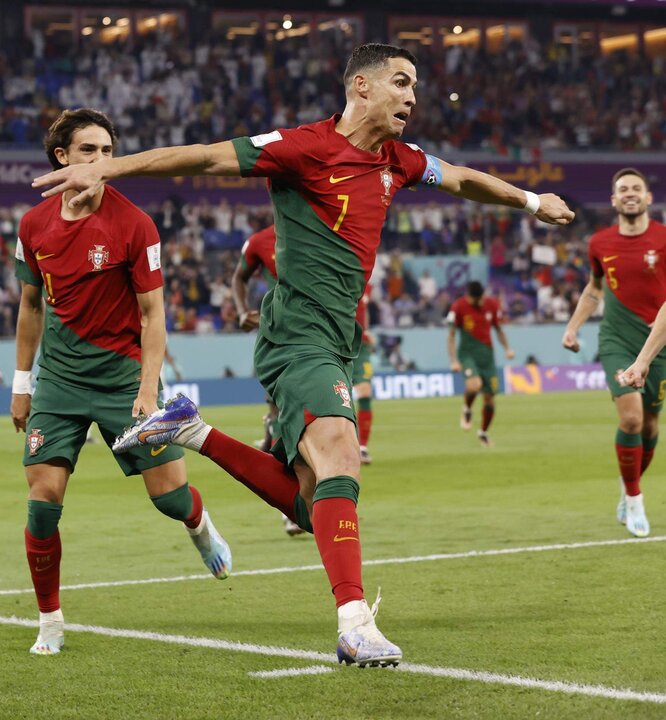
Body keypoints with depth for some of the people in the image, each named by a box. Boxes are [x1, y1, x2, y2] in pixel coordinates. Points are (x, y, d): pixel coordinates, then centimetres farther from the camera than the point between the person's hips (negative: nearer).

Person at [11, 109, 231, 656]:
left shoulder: (133, 225, -10)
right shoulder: (35, 225, 0)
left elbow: (152, 313, -8)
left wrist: (148, 390, -16)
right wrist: (22, 383, 14)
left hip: (122, 371, -2)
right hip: (59, 375, 2)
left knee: (169, 492, -4)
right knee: (44, 498, -9)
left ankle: (201, 528, 35)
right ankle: (50, 622, 6)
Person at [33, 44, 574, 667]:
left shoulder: (397, 161, 14)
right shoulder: (308, 147, -9)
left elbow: (463, 180, 33)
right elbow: (209, 156, -12)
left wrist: (530, 200, 46)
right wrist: (107, 169, -18)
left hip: (336, 344, 9)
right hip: (299, 333, -9)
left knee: (311, 505, 8)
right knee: (339, 458, -27)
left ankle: (191, 432, 23)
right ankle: (354, 622, -34)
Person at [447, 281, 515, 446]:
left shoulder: (492, 305, 2)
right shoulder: (458, 307, -9)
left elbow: (499, 329, 16)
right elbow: (451, 336, -4)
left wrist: (507, 348, 0)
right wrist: (454, 361, -14)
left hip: (487, 353, 4)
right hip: (467, 353, -4)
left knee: (490, 398, 3)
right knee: (474, 384, -33)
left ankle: (483, 432, 26)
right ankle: (467, 410, -2)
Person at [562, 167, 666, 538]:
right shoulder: (600, 243, 2)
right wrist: (574, 326, 12)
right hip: (617, 342, 0)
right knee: (630, 418, -16)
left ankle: (629, 489, 34)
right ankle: (634, 501, 0)